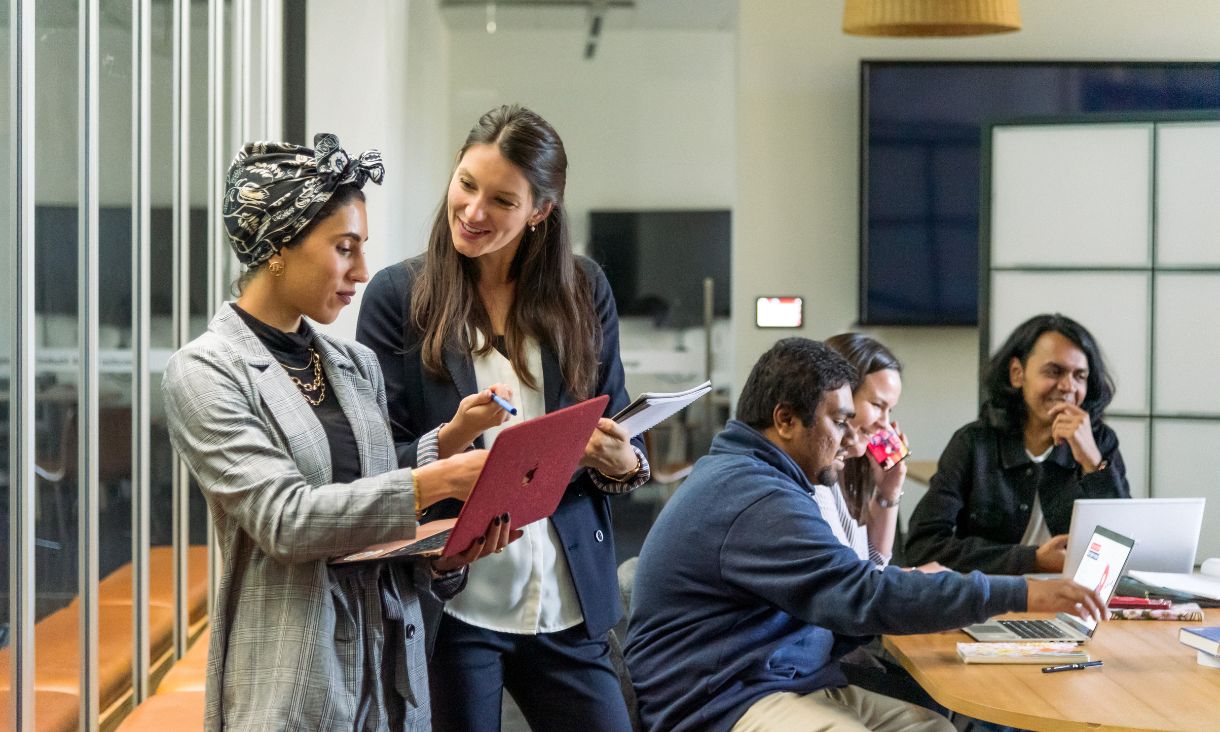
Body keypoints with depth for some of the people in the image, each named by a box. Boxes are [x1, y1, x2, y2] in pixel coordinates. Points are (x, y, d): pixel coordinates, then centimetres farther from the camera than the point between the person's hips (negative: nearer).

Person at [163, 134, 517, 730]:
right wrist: (433, 483, -25)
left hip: (390, 673, 5)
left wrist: (443, 555, -8)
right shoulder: (204, 373, -7)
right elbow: (282, 518, -18)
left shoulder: (358, 367, 11)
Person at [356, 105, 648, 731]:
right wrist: (452, 438, -21)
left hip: (566, 604, 3)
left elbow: (616, 433, 12)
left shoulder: (584, 292, 6)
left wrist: (622, 462, -11)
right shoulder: (399, 295, -2)